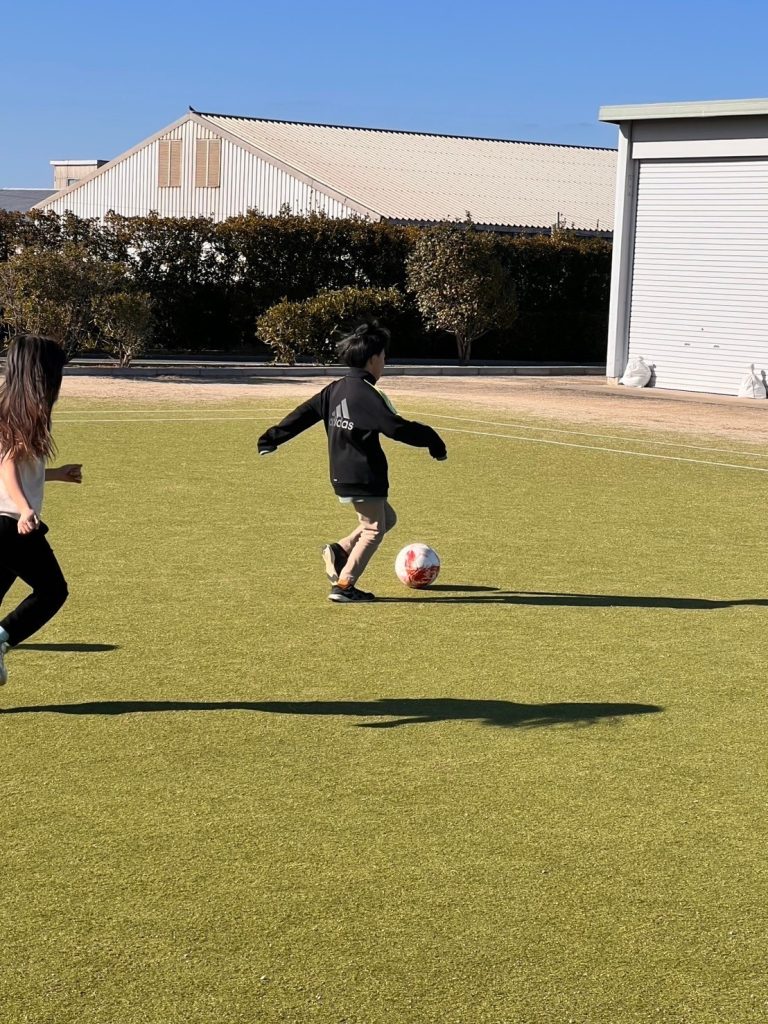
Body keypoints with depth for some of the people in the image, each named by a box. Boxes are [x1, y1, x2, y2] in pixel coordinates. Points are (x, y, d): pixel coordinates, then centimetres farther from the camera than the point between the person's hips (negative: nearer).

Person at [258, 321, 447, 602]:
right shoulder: (366, 394, -17)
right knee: (374, 529, 2)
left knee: (386, 518, 21)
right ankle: (344, 586, -2)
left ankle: (340, 550, 7)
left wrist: (272, 438, 20)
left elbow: (304, 413, 13)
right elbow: (395, 427, -24)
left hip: (342, 475, 9)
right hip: (363, 477, -9)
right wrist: (431, 439, -14)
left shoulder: (335, 389, 9)